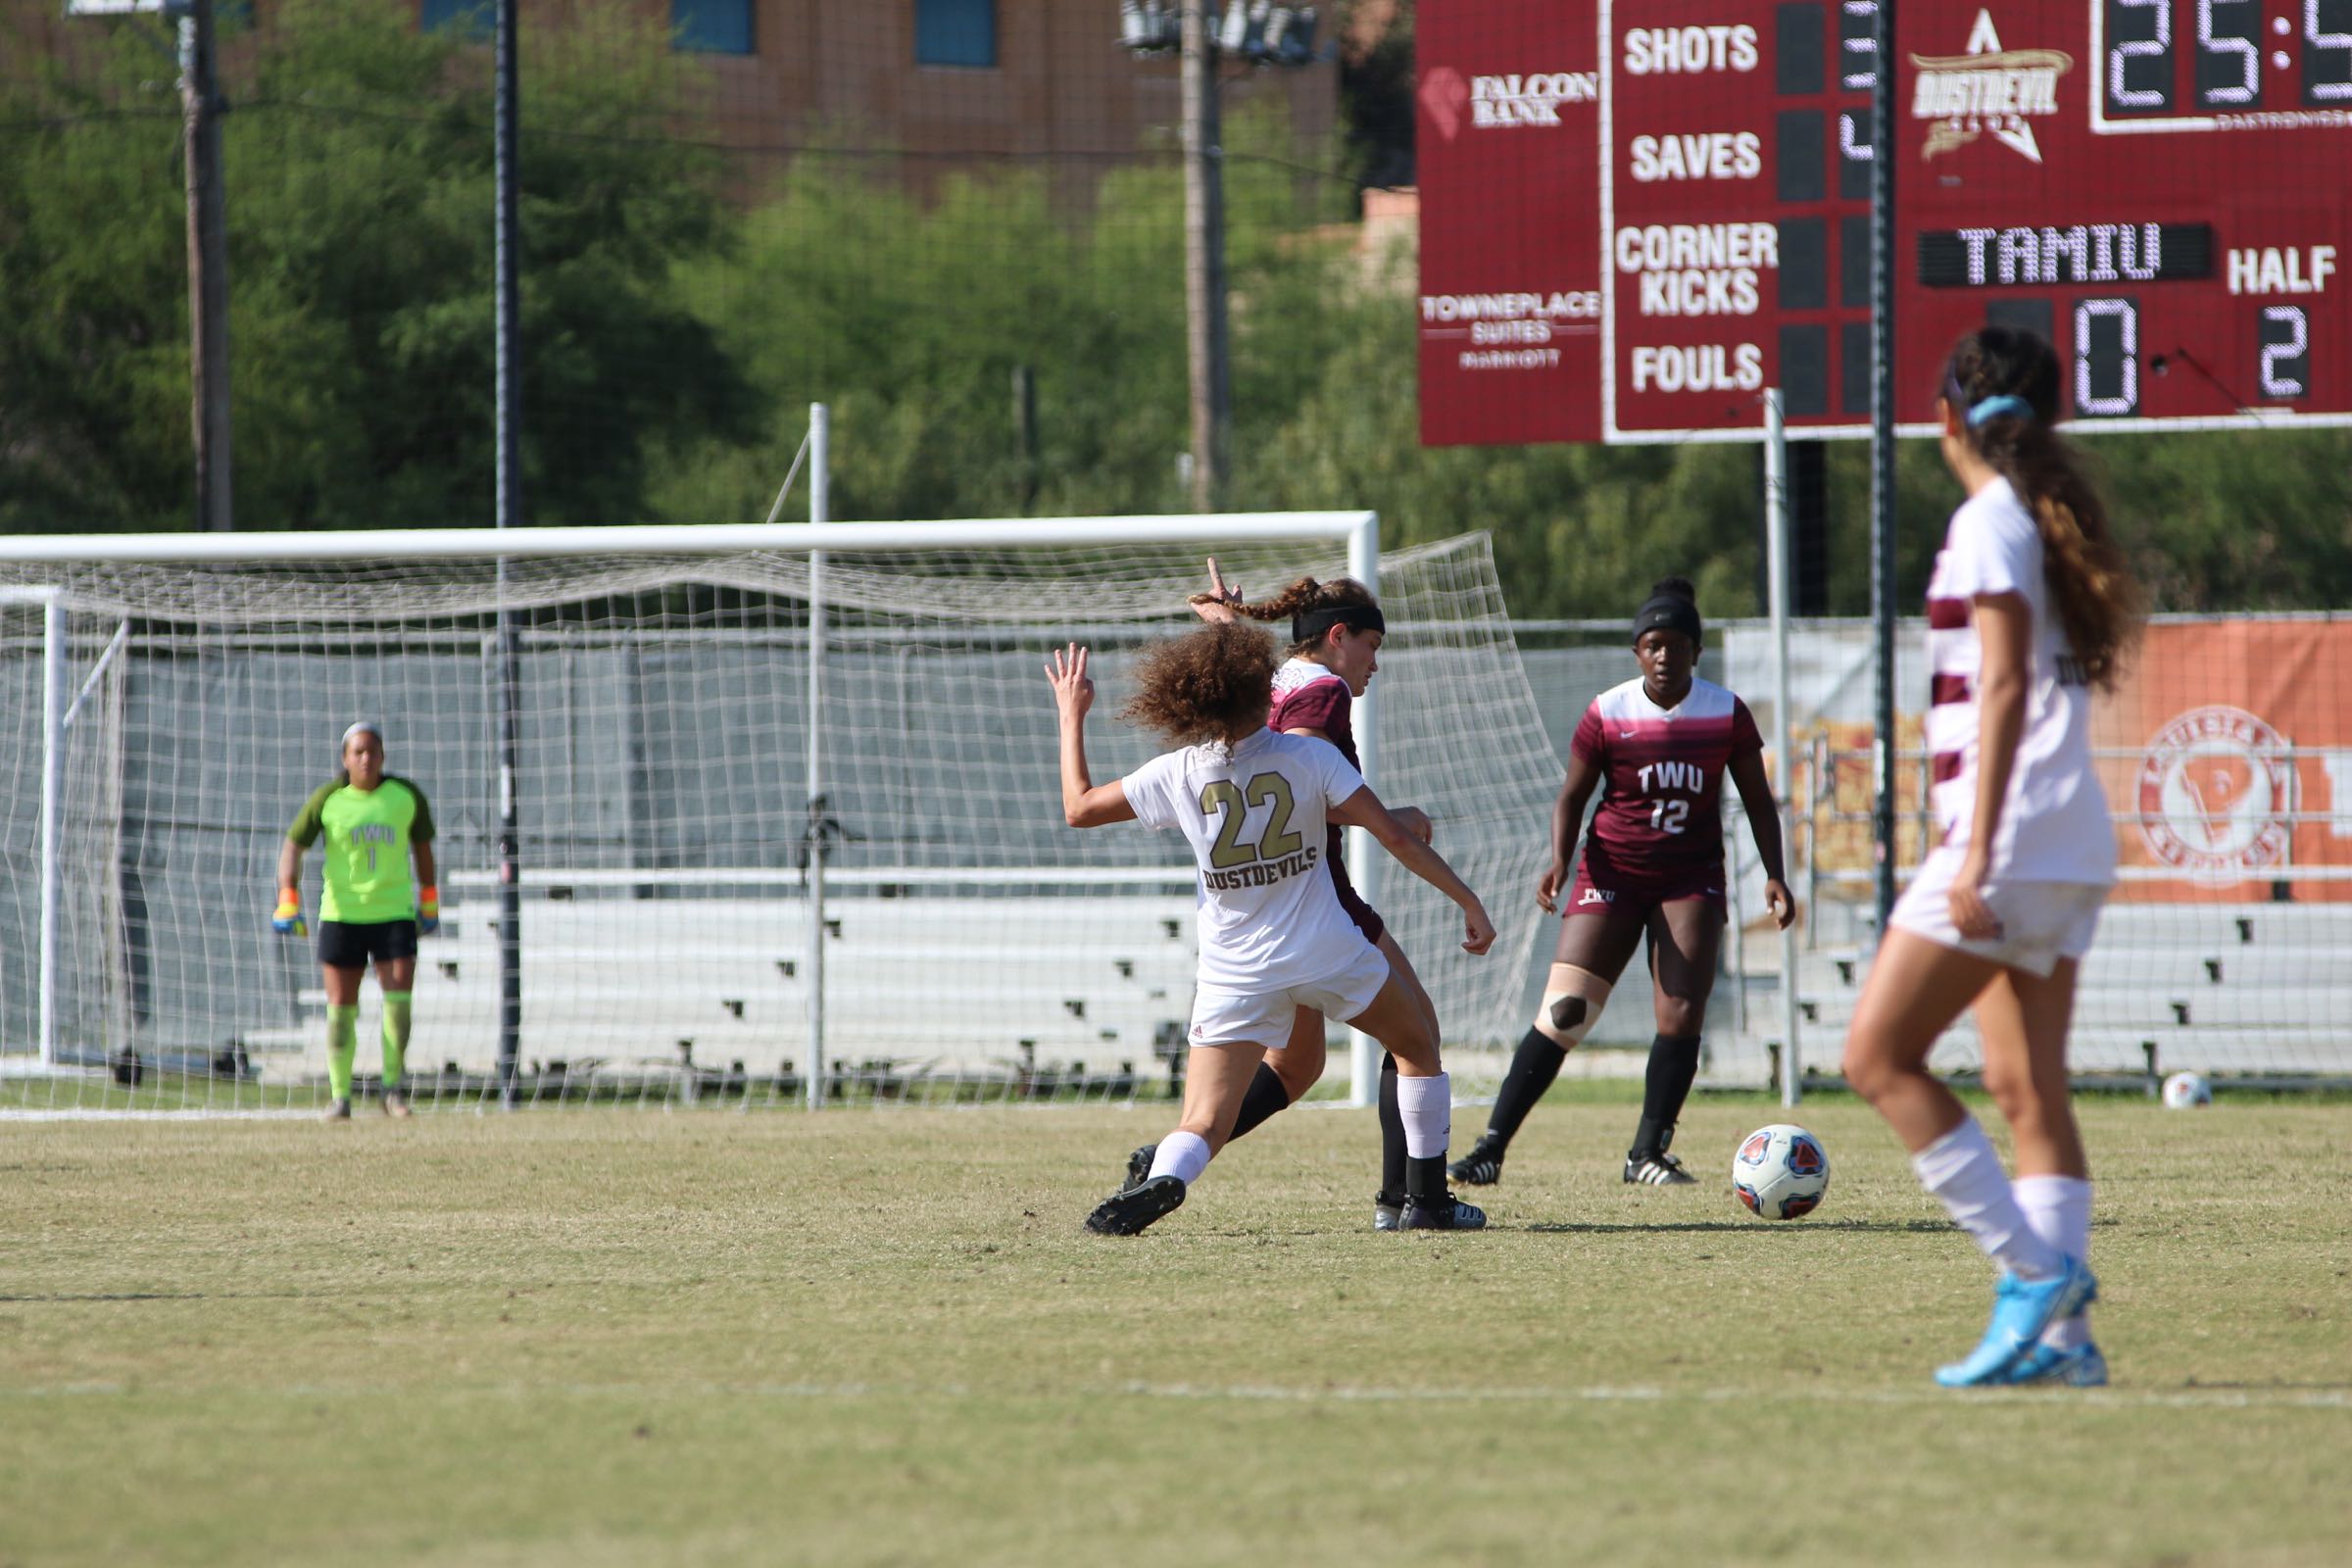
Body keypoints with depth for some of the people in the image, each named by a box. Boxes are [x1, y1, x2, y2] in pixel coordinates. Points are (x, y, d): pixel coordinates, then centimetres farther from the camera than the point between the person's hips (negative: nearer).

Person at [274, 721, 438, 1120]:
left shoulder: (406, 795, 1)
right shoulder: (327, 799, -3)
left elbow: (422, 844, 15)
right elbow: (293, 846, 1)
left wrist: (429, 901, 18)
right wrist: (288, 901, -10)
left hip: (394, 913, 0)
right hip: (341, 915, 0)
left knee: (398, 999, -12)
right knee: (341, 1008, 0)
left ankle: (394, 1087, 2)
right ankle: (340, 1097, 8)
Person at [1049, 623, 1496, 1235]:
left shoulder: (1176, 775, -4)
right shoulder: (1310, 756, -7)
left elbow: (1078, 808, 9)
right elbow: (1395, 837, -9)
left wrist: (1071, 718, 20)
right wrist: (1467, 900, -1)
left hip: (1235, 974, 0)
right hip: (1329, 955, 0)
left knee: (1202, 1126, -3)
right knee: (1418, 1047, 26)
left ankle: (1161, 1180, -36)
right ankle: (1426, 1200, 23)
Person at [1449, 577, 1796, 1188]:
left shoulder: (1727, 714, -2)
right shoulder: (1607, 715, -6)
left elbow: (1758, 799, 7)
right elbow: (1572, 795, 2)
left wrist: (1774, 874, -3)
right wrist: (1559, 863, -14)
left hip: (1691, 878, 2)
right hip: (1614, 874, -2)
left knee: (1681, 1015, -12)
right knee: (1563, 1013, -10)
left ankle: (1648, 1153, 3)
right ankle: (1493, 1147, -7)